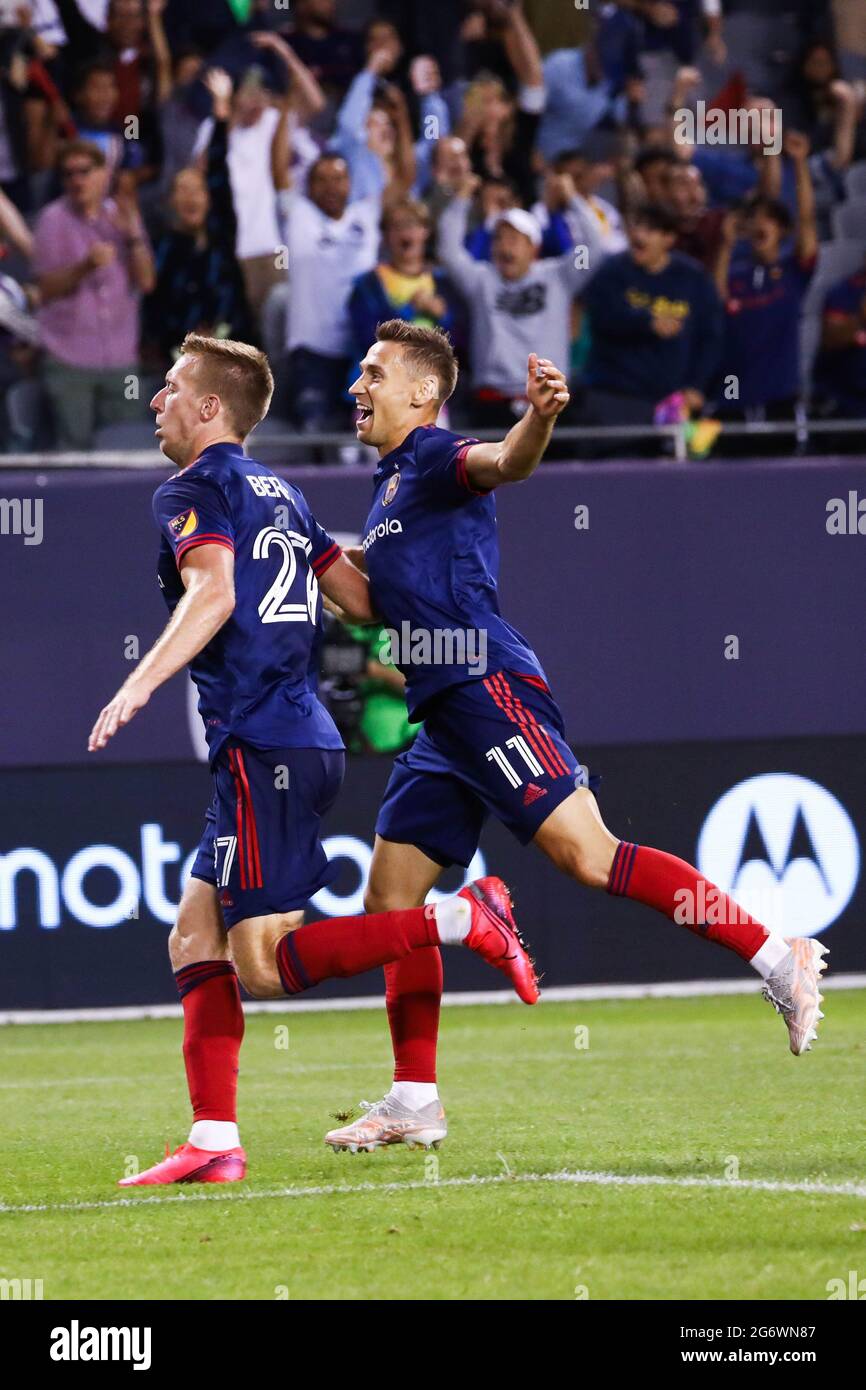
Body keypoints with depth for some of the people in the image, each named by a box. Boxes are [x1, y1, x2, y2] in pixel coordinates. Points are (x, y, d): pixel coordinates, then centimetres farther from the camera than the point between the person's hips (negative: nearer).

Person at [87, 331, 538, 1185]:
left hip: (264, 750, -9)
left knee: (263, 965, -11)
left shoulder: (193, 492, -5)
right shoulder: (277, 495, 20)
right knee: (195, 940, 9)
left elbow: (213, 594, -24)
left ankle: (461, 919, -16)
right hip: (302, 738, 9)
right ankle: (214, 1143, 4)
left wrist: (140, 684, -33)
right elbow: (364, 600, 23)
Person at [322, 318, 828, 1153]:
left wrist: (539, 418, -50)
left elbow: (506, 462, -29)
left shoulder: (433, 458, -4)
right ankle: (413, 1101, 13)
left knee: (587, 855, -20)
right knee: (389, 895, 8)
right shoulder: (390, 483, 23)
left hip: (486, 691, -10)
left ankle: (778, 958, -18)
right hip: (443, 716, 10)